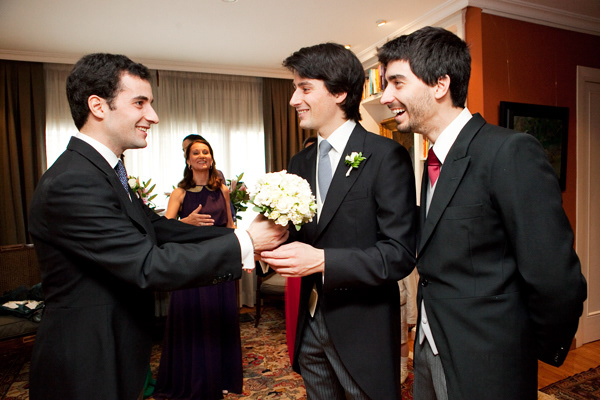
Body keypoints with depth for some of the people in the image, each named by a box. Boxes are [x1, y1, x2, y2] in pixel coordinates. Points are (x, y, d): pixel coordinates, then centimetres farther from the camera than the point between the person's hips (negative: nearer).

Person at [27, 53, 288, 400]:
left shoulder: (104, 172, 4)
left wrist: (247, 235, -8)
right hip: (87, 368, -8)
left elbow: (158, 227, 0)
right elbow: (149, 266, -29)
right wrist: (244, 244, -24)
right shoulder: (71, 183, -26)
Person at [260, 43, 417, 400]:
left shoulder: (387, 156, -15)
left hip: (363, 328, -6)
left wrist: (322, 261, -27)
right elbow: (300, 235, 9)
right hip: (310, 323, 6)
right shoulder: (300, 163, 6)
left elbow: (400, 255, -19)